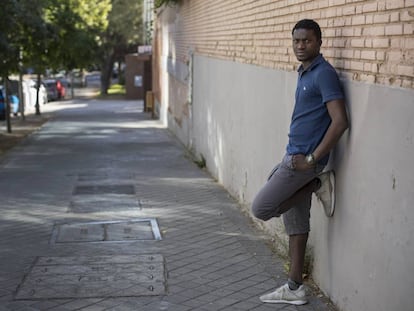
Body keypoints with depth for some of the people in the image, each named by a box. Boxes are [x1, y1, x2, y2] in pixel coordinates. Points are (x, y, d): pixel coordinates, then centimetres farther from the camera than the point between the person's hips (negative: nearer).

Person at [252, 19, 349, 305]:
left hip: (305, 160, -9)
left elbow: (340, 121, -23)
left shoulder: (324, 74, -16)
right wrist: (299, 157, 17)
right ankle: (295, 288, 18)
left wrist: (313, 158, -21)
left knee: (261, 208, -7)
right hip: (295, 157, 9)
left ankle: (318, 184, 0)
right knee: (295, 222, 11)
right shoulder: (304, 73, 13)